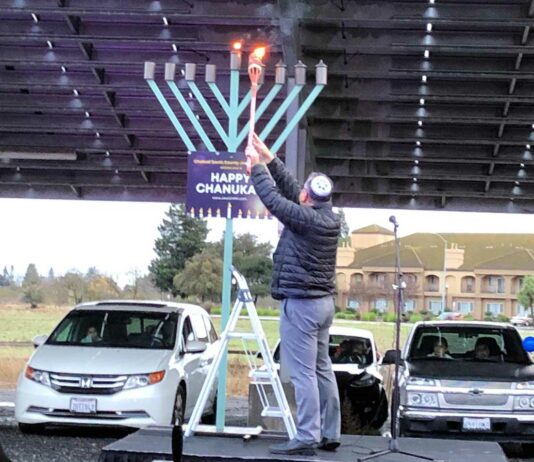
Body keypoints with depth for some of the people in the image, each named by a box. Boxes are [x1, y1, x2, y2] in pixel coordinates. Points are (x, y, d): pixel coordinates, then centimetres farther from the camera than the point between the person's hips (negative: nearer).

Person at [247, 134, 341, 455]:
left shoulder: (306, 219, -18)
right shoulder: (330, 217, 6)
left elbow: (274, 198, -10)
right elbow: (290, 190, 16)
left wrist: (257, 166, 4)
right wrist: (270, 159, 18)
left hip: (300, 303, -9)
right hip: (323, 301, 9)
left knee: (303, 373, -8)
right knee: (322, 370, 11)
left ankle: (307, 438, -8)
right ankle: (330, 434, 15)